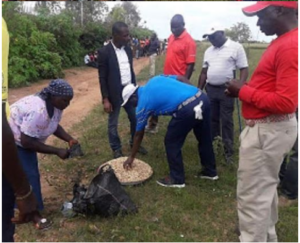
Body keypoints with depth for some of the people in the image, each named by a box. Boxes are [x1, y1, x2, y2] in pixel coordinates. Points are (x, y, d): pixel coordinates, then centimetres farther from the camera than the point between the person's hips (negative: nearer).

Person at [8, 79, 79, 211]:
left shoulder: (55, 104, -10)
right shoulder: (37, 111, -37)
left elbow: (54, 126, 7)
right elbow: (27, 142, -33)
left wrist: (70, 139, -11)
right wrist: (57, 151, -29)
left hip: (24, 140, 9)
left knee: (31, 173, 15)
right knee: (28, 176, -9)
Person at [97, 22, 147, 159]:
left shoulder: (128, 50, 4)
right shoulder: (104, 52, -14)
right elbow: (102, 78, -12)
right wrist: (105, 99, -14)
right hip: (115, 93, -6)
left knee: (136, 119, 15)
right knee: (113, 123, 9)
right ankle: (116, 149, 27)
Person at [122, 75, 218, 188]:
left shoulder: (143, 103, 9)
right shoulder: (156, 79, 24)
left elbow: (139, 134, 18)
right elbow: (183, 79, 19)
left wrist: (131, 157, 30)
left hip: (186, 108, -8)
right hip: (202, 98, 8)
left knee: (172, 143, 12)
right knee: (205, 138, 24)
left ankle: (177, 179, 26)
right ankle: (210, 171, 43)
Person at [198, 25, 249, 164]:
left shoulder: (236, 47, -3)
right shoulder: (209, 51, 13)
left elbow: (244, 69, -6)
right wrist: (199, 90, 13)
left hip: (226, 90, -5)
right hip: (210, 89, 5)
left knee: (226, 121, 0)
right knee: (211, 119, 12)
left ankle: (228, 152, 10)